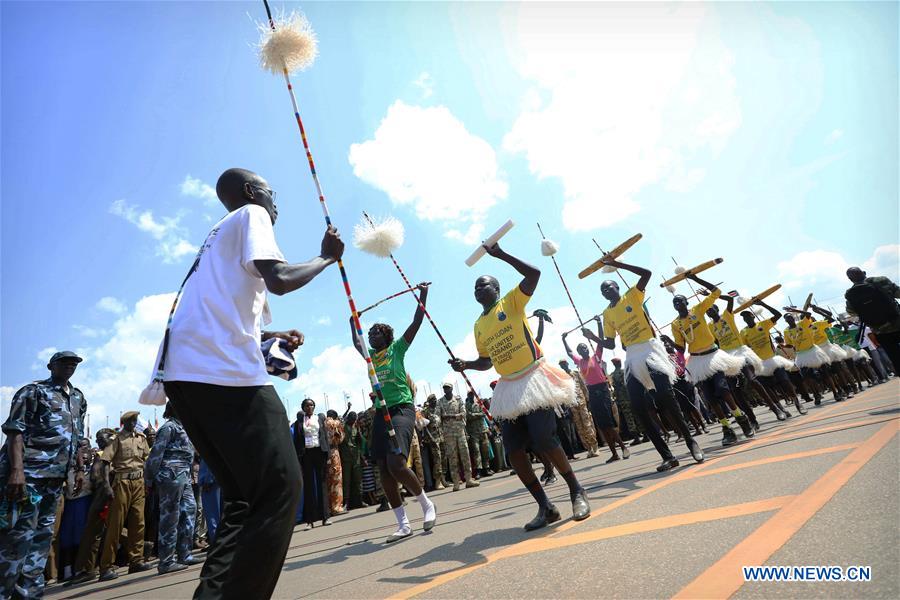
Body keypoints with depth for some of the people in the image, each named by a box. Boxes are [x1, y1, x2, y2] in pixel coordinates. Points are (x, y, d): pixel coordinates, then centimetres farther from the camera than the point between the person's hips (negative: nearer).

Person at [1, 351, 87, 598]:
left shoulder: (79, 399, 17)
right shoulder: (33, 391, -3)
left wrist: (80, 469, 15)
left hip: (55, 477, 7)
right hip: (28, 473, -7)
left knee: (43, 535, 10)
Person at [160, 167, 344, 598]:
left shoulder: (220, 233, 31)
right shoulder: (251, 213, 5)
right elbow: (279, 279, -13)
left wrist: (275, 335, 31)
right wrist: (327, 257, 3)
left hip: (184, 371, 10)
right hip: (225, 372, -10)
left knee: (245, 494, 14)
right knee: (279, 489, -7)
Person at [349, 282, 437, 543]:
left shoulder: (397, 348, 4)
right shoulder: (369, 354, 17)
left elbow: (416, 322, 0)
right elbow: (356, 341, 36)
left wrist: (423, 295, 0)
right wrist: (353, 321, 43)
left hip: (402, 409, -6)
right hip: (381, 413, 6)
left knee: (396, 464, -20)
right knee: (384, 470, 1)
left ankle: (427, 505, 3)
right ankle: (403, 524, 10)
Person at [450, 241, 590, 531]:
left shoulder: (511, 302, -2)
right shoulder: (478, 326, 15)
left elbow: (534, 273, -16)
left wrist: (500, 254, -17)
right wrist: (466, 364, 3)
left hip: (534, 379, -6)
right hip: (509, 388, 7)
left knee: (544, 441, -14)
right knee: (514, 450, 1)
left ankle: (577, 491, 12)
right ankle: (545, 507, 16)